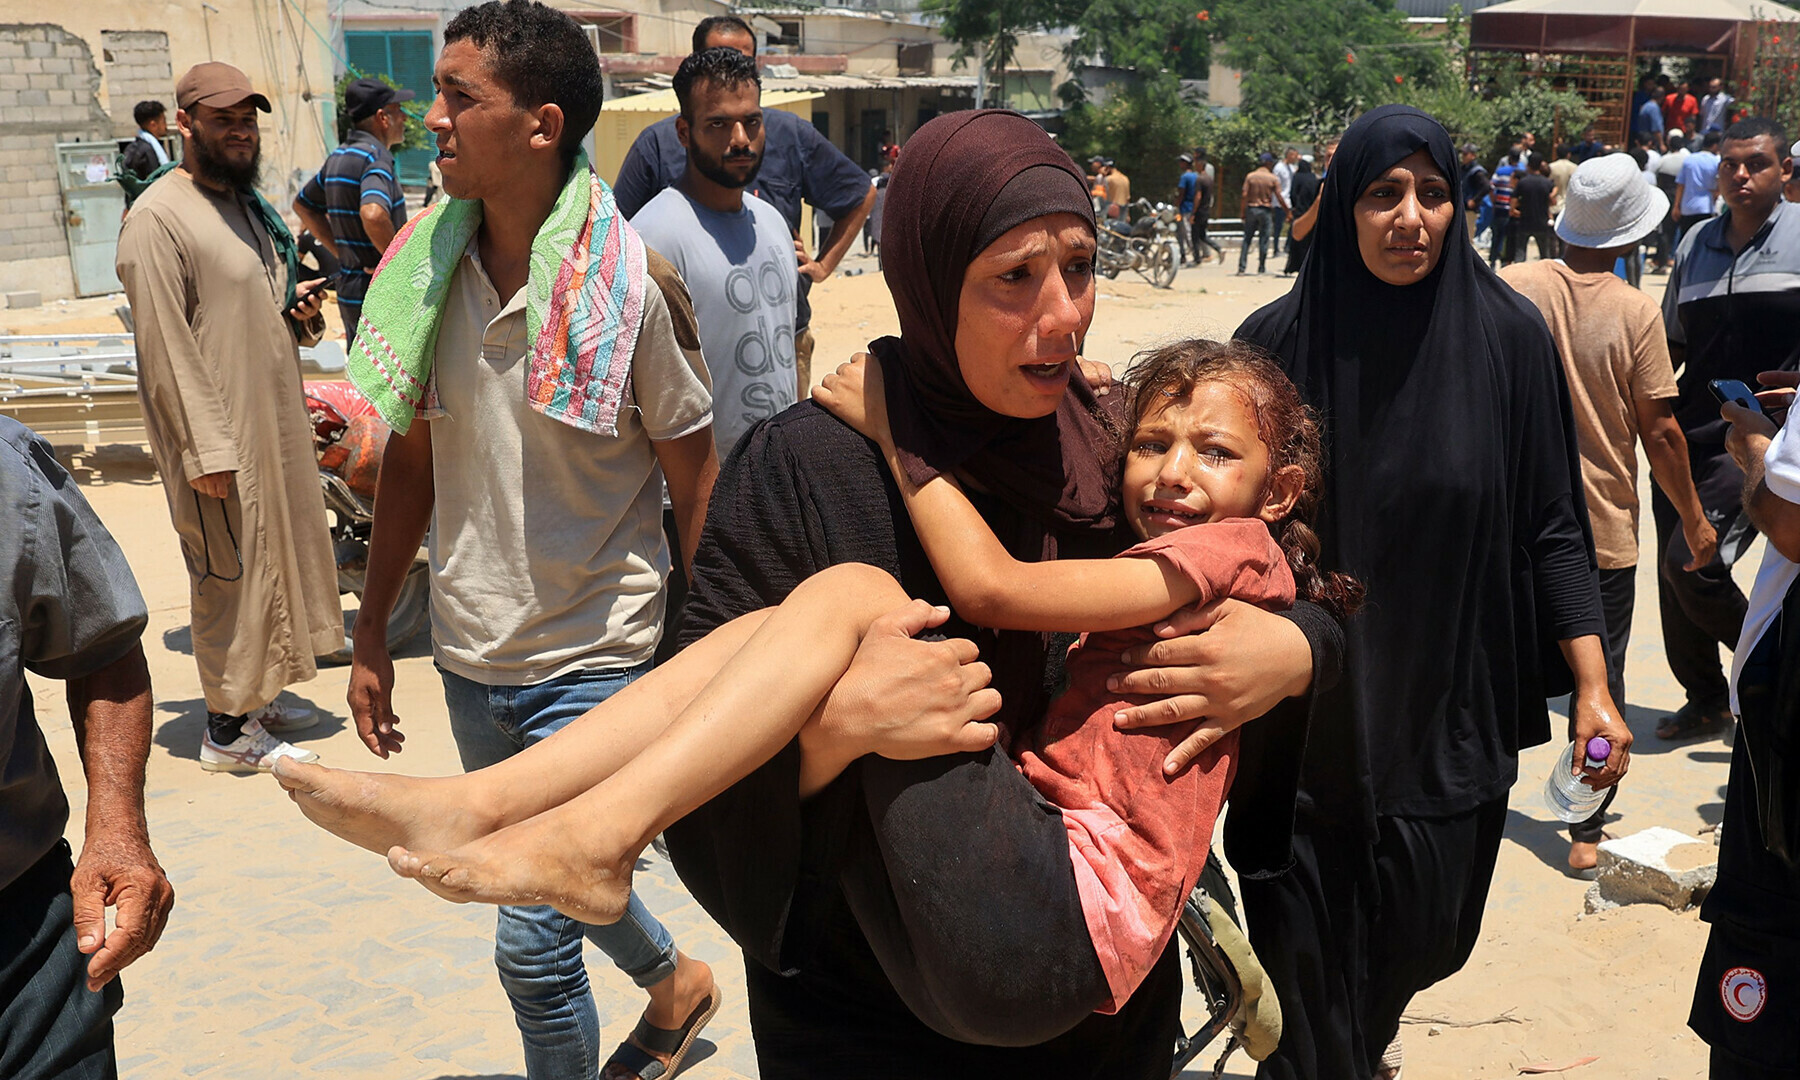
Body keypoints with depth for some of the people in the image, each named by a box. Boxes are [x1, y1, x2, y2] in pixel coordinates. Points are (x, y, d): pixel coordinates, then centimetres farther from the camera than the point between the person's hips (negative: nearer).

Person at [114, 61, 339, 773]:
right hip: (220, 434, -9)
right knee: (231, 572, -2)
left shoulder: (248, 204, 15)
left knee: (273, 557, 15)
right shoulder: (158, 219, -14)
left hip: (275, 420, 9)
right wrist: (207, 449, -22)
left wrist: (303, 316, 2)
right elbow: (166, 348, -19)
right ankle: (228, 729, 11)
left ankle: (255, 699, 30)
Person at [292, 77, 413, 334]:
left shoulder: (337, 158, 12)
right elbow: (373, 214, -35)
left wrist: (341, 252, 18)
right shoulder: (375, 157, -16)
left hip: (348, 289, 9)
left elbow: (303, 205, 25)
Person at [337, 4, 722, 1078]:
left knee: (532, 941, -3)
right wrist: (373, 632, 9)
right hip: (471, 655, 6)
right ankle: (675, 980, 52)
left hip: (594, 658, -6)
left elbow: (696, 487, -9)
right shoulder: (427, 266, -1)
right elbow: (412, 459, 8)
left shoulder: (632, 283, -15)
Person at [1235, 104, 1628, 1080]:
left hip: (1449, 705, 1)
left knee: (1425, 932, 16)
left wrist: (1592, 685, -6)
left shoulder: (1509, 333, -6)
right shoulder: (1279, 338, -7)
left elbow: (1551, 523, -2)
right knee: (1302, 941, 5)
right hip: (1308, 704, -1)